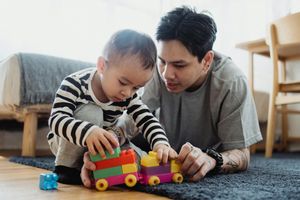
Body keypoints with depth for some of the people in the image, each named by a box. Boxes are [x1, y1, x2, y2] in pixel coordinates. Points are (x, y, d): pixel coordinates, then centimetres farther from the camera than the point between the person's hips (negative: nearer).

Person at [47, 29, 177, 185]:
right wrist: (88, 132, -59)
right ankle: (65, 167, -19)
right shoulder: (75, 84, -28)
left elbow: (147, 121, -17)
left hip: (101, 146, 5)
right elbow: (56, 119, -39)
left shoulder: (128, 95, -15)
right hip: (66, 144, -5)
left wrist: (161, 144, -39)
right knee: (90, 113, -33)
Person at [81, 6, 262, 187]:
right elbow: (128, 124, -30)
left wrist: (212, 159, -48)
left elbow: (241, 155, -27)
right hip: (168, 155, 1)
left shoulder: (232, 83, -31)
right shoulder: (158, 72, -27)